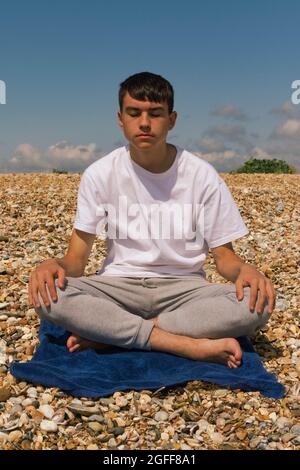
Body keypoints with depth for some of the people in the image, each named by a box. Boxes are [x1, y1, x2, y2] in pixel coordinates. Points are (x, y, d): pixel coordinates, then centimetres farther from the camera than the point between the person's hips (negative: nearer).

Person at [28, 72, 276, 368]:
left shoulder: (203, 175, -5)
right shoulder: (99, 174, -4)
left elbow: (223, 255, 0)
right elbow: (76, 259, -2)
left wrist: (244, 270, -24)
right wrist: (54, 264, -26)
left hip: (184, 286, 0)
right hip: (119, 285, 0)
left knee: (257, 304, -29)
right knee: (49, 294, -30)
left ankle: (108, 333, -23)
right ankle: (194, 345, -28)